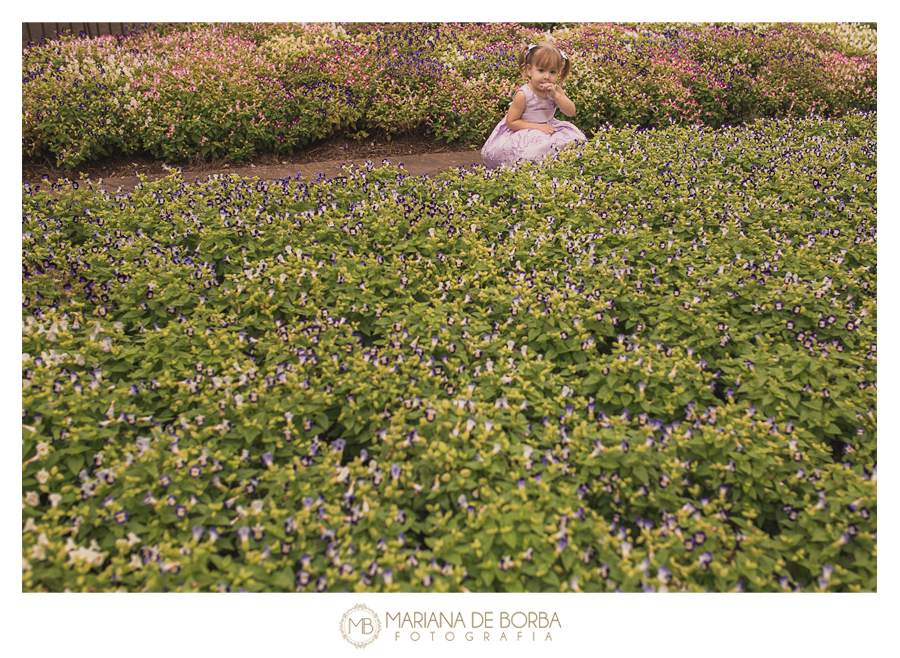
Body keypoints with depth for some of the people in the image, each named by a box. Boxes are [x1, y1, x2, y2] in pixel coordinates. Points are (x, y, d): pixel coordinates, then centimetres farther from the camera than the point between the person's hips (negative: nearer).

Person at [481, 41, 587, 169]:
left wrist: (556, 95, -24)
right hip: (524, 133, -6)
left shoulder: (556, 90, -1)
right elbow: (510, 122, -16)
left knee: (573, 138, -10)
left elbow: (571, 112, -8)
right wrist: (537, 126, -22)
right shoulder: (523, 94, -18)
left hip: (549, 128, 6)